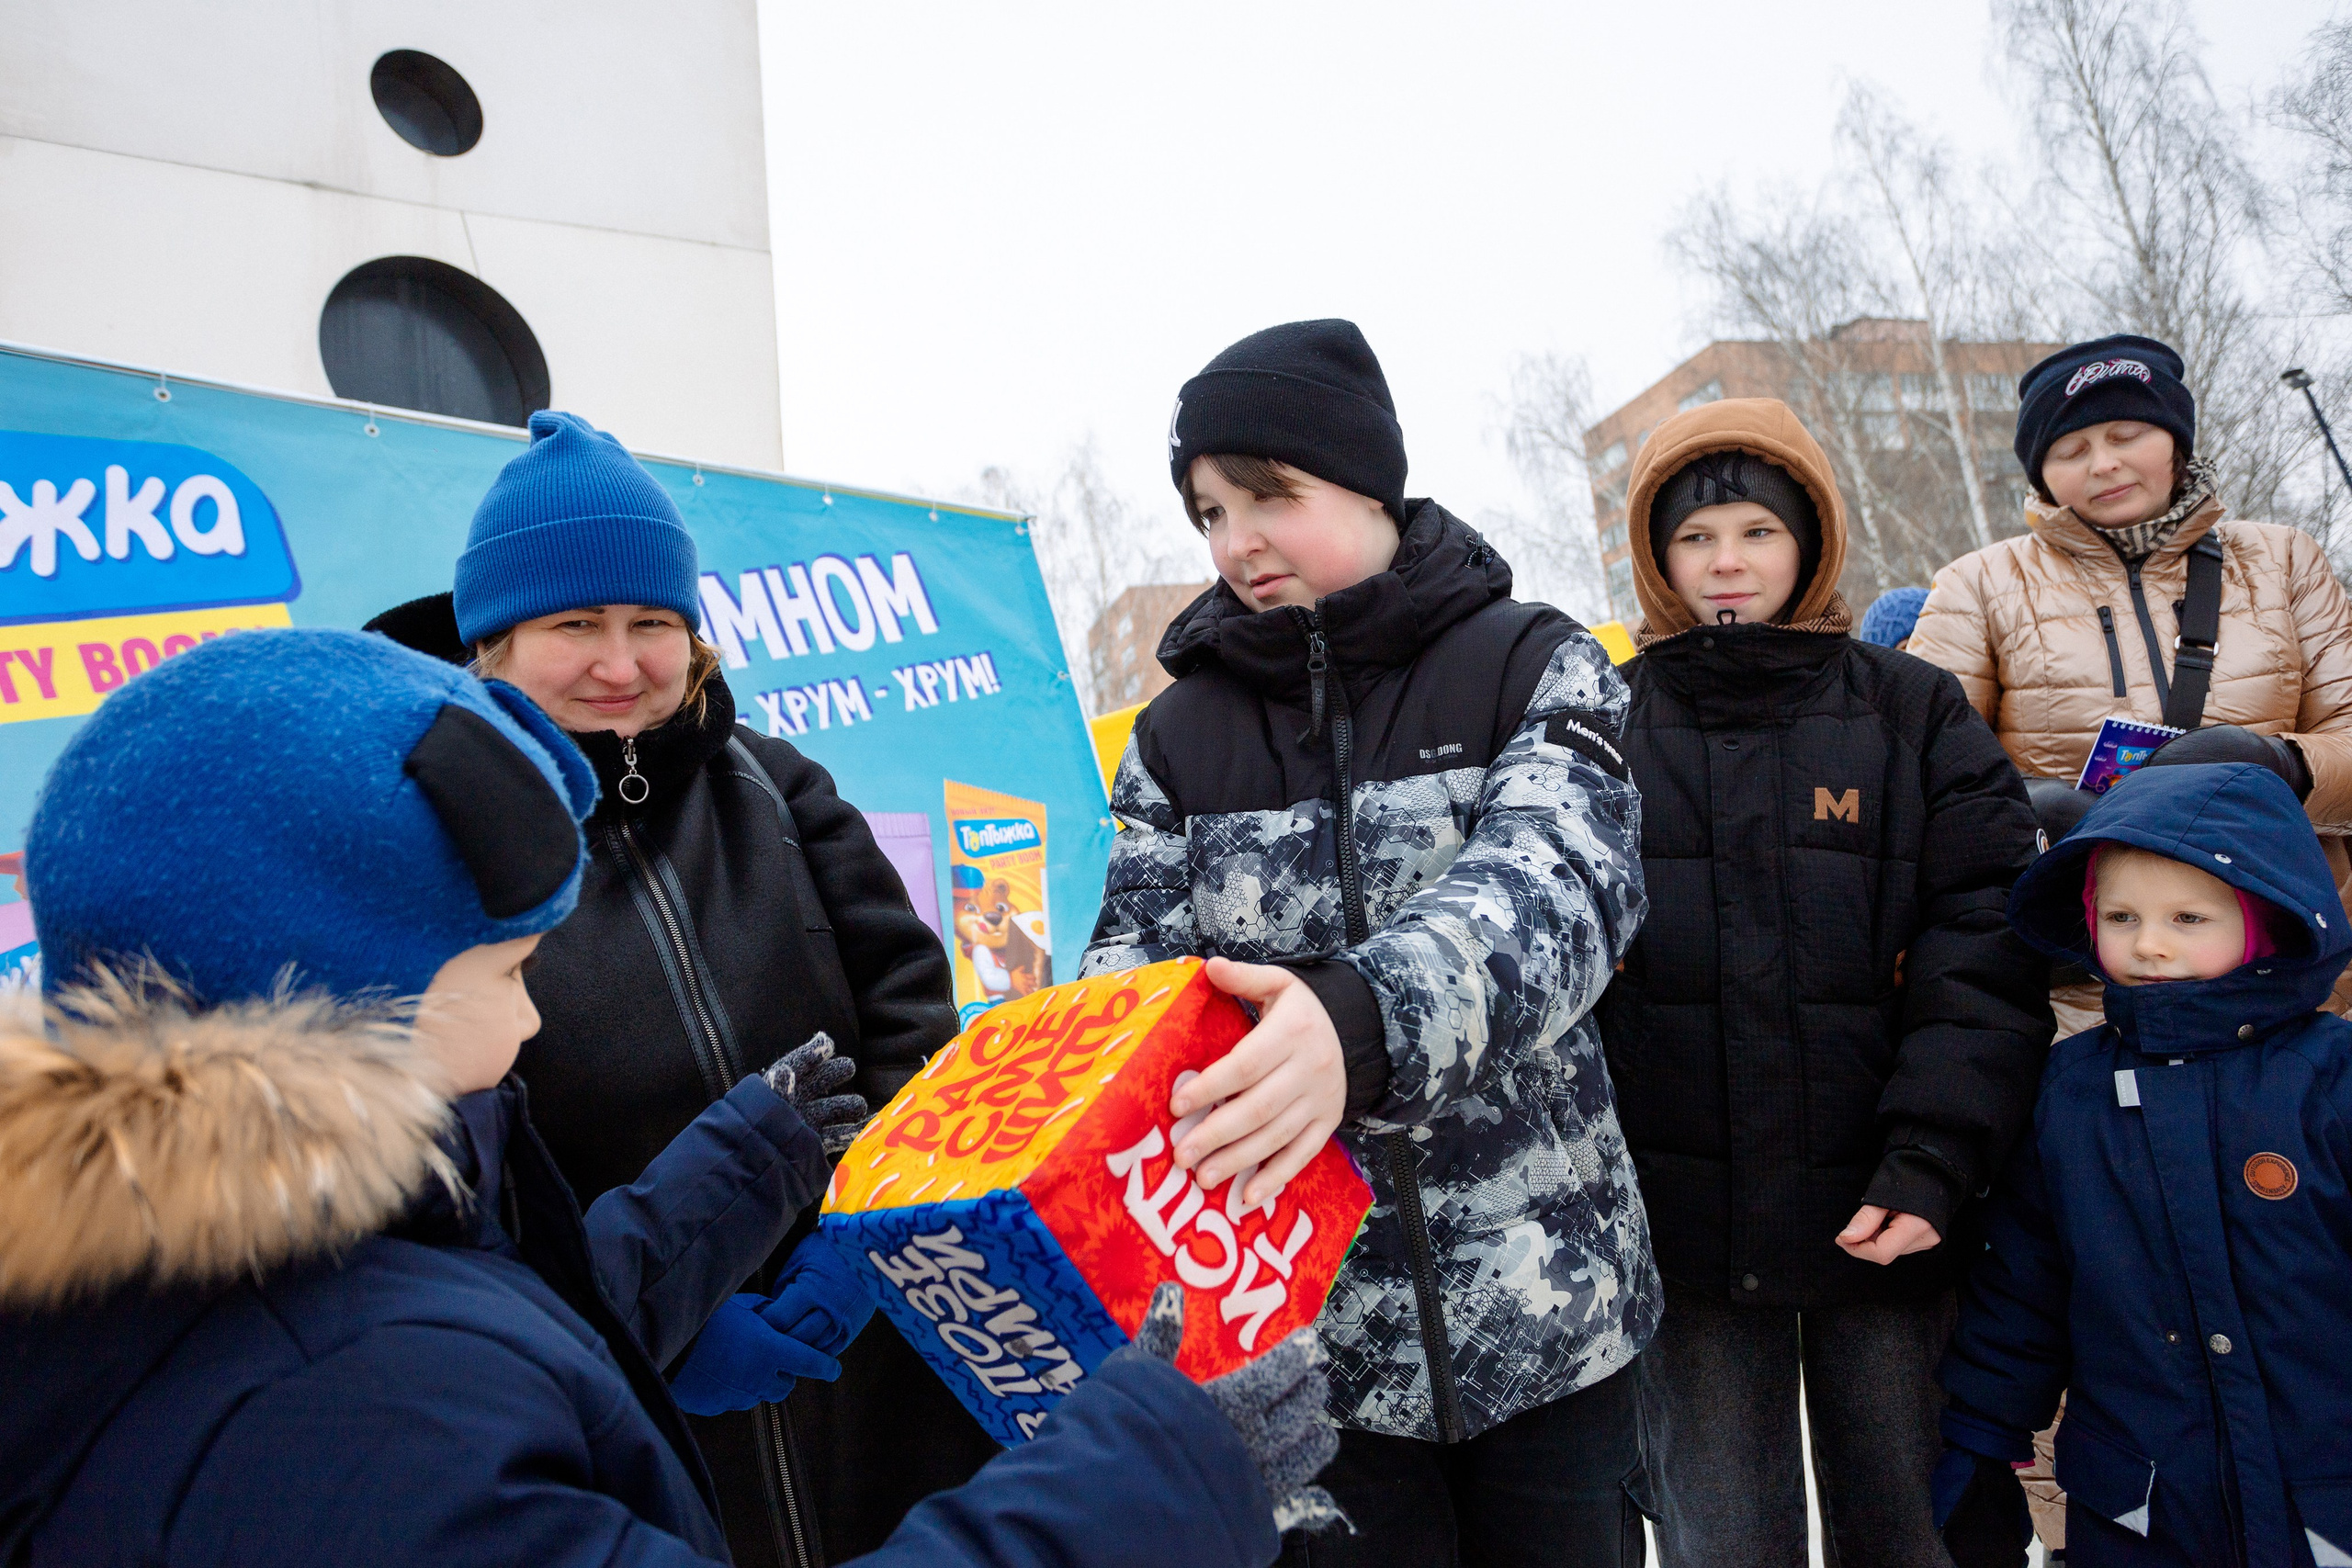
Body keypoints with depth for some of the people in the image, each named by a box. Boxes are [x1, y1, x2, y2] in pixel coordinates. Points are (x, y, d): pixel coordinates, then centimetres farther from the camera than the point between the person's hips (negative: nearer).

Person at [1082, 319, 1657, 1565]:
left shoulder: (1538, 668, -3)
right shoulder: (1177, 736, 5)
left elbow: (1556, 883, -21)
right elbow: (1136, 954, -1)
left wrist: (1364, 1019, -40)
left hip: (1539, 1301, -1)